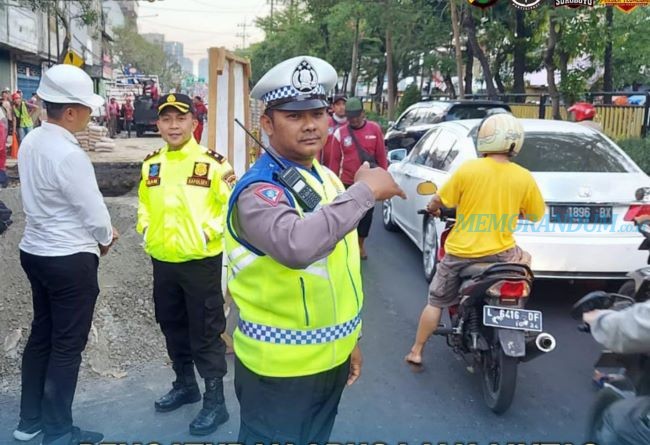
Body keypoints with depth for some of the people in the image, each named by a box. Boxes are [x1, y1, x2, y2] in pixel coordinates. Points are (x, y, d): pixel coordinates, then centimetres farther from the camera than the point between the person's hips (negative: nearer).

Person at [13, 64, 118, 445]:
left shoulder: (31, 141, 3)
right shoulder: (69, 154, -24)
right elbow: (94, 212, -19)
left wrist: (95, 234, 11)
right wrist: (106, 239, 3)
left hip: (35, 251, 9)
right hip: (70, 259, -9)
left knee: (41, 335, 19)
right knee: (67, 346, 4)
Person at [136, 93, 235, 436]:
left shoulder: (212, 163, -11)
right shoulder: (151, 164, 7)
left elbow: (232, 206, -10)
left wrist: (209, 232, -19)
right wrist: (146, 228, 4)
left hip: (201, 262, -6)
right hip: (162, 261, 6)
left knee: (205, 333, 2)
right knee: (172, 327, 19)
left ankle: (215, 401, 15)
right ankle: (184, 385, 38)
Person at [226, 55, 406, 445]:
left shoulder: (328, 178, 6)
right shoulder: (259, 190, -21)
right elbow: (296, 245, -44)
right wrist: (365, 191, -33)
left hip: (330, 357, 8)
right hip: (280, 367, -8)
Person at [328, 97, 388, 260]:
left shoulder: (374, 129, -2)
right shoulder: (340, 133, -5)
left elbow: (381, 155, 2)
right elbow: (334, 160, -2)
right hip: (348, 182, -1)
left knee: (366, 215, 12)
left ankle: (360, 244, 30)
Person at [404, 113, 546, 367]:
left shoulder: (468, 169, -11)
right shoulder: (524, 177, -7)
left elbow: (439, 201, -2)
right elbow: (535, 215, 6)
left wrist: (431, 208, 21)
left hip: (462, 252, -1)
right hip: (501, 252, 1)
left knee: (436, 302, 15)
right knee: (524, 258, 33)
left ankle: (416, 352, 24)